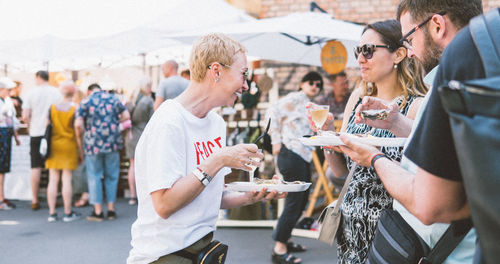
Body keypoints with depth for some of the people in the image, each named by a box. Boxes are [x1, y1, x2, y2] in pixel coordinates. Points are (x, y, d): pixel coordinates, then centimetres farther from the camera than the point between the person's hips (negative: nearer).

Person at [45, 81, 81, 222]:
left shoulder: (52, 107, 0)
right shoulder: (75, 109, -8)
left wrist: (46, 146, 15)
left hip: (54, 145, 3)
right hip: (69, 146, -2)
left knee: (53, 180, 6)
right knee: (67, 180, 1)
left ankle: (52, 213, 8)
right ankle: (68, 213, 5)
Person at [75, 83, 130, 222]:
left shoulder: (85, 102, -1)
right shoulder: (113, 98, 5)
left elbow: (78, 125, -9)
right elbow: (126, 116, 5)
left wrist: (80, 142, 5)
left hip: (93, 144, -2)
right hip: (112, 143, 2)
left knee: (94, 176, 8)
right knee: (111, 176, 12)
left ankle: (98, 211, 8)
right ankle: (111, 210, 13)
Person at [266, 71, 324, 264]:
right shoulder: (296, 98, -5)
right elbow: (273, 113, -13)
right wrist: (276, 141, -13)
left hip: (303, 158, 10)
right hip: (291, 155, -10)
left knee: (302, 200, 14)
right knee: (294, 201, -9)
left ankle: (285, 240, 27)